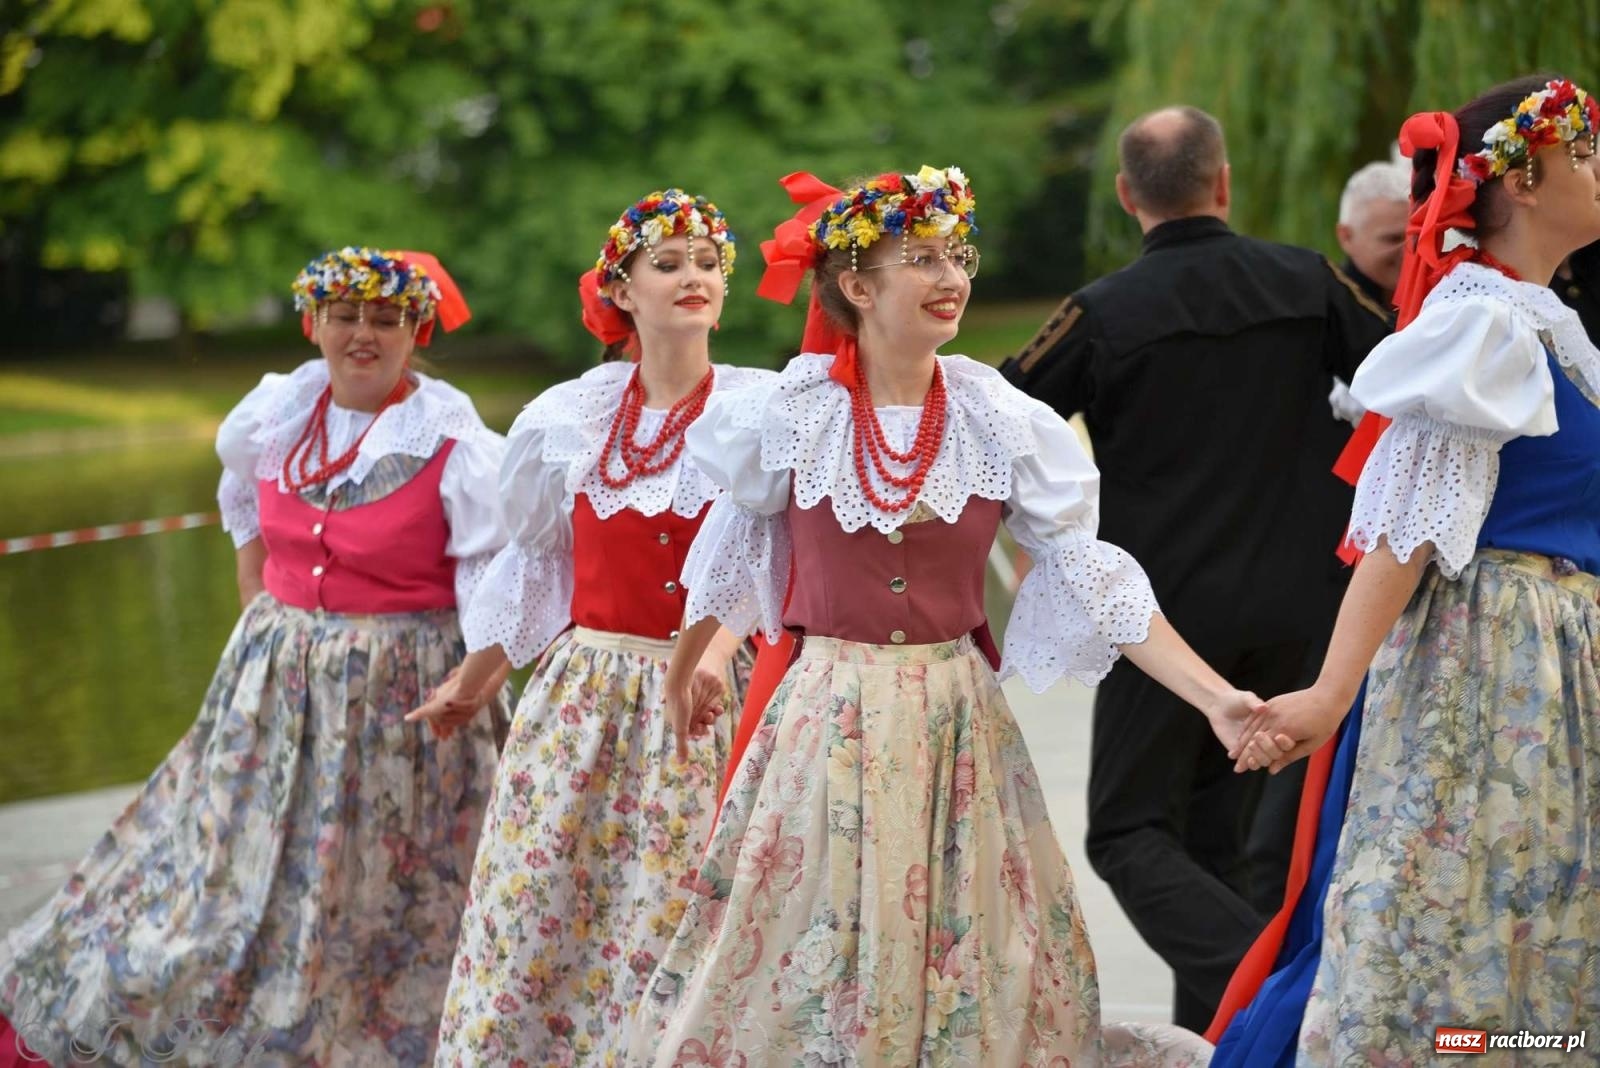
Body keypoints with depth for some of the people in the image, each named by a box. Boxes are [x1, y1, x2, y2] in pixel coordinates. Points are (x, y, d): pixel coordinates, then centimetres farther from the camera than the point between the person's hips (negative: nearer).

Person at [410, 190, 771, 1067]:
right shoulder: (569, 415, 7)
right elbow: (532, 562, 18)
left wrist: (720, 643, -34)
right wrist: (468, 684, 24)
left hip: (703, 699, -3)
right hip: (581, 693, 3)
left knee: (668, 928, -1)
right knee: (530, 906, 3)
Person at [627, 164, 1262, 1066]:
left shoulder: (1000, 419, -4)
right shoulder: (791, 413, -5)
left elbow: (1093, 578, -6)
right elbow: (730, 555, 12)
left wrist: (1216, 699, -15)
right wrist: (682, 671, 25)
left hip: (955, 719, 1)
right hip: (830, 714, -1)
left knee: (971, 969, 5)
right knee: (805, 955, 5)